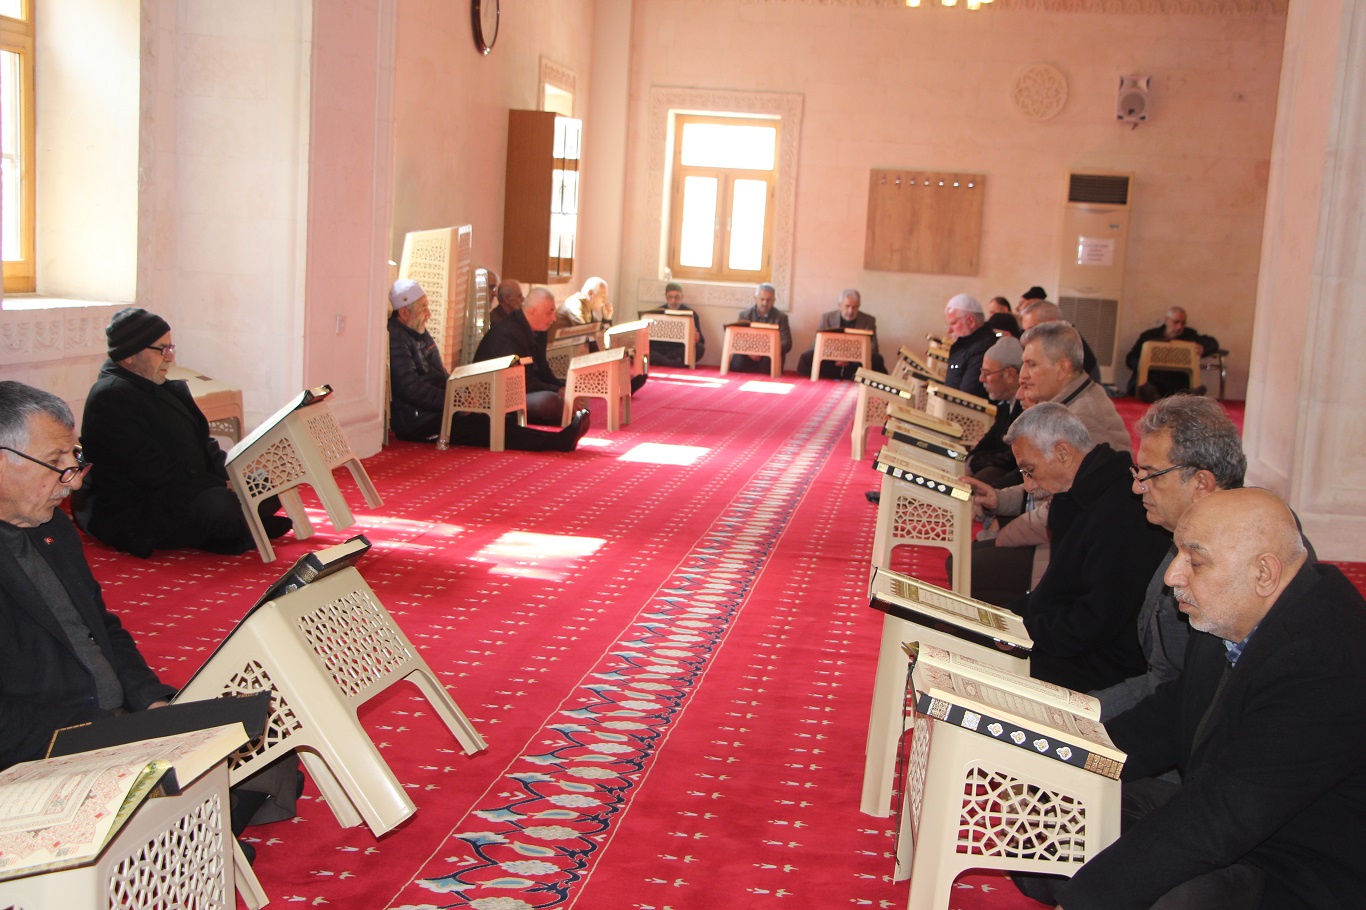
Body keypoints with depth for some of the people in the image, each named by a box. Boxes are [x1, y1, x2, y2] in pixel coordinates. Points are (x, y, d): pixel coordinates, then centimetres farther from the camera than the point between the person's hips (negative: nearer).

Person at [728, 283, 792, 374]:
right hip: (747, 355, 1)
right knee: (737, 364, -30)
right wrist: (749, 352, -20)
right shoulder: (744, 314, 8)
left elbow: (786, 344, -1)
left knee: (767, 365, -34)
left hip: (770, 356, -1)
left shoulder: (781, 317, 5)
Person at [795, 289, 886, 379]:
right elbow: (816, 345, 2)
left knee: (877, 360, -30)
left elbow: (873, 349, -2)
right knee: (806, 358, -27)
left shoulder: (869, 321, 3)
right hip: (830, 363, 0)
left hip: (856, 364, 0)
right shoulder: (826, 318, 5)